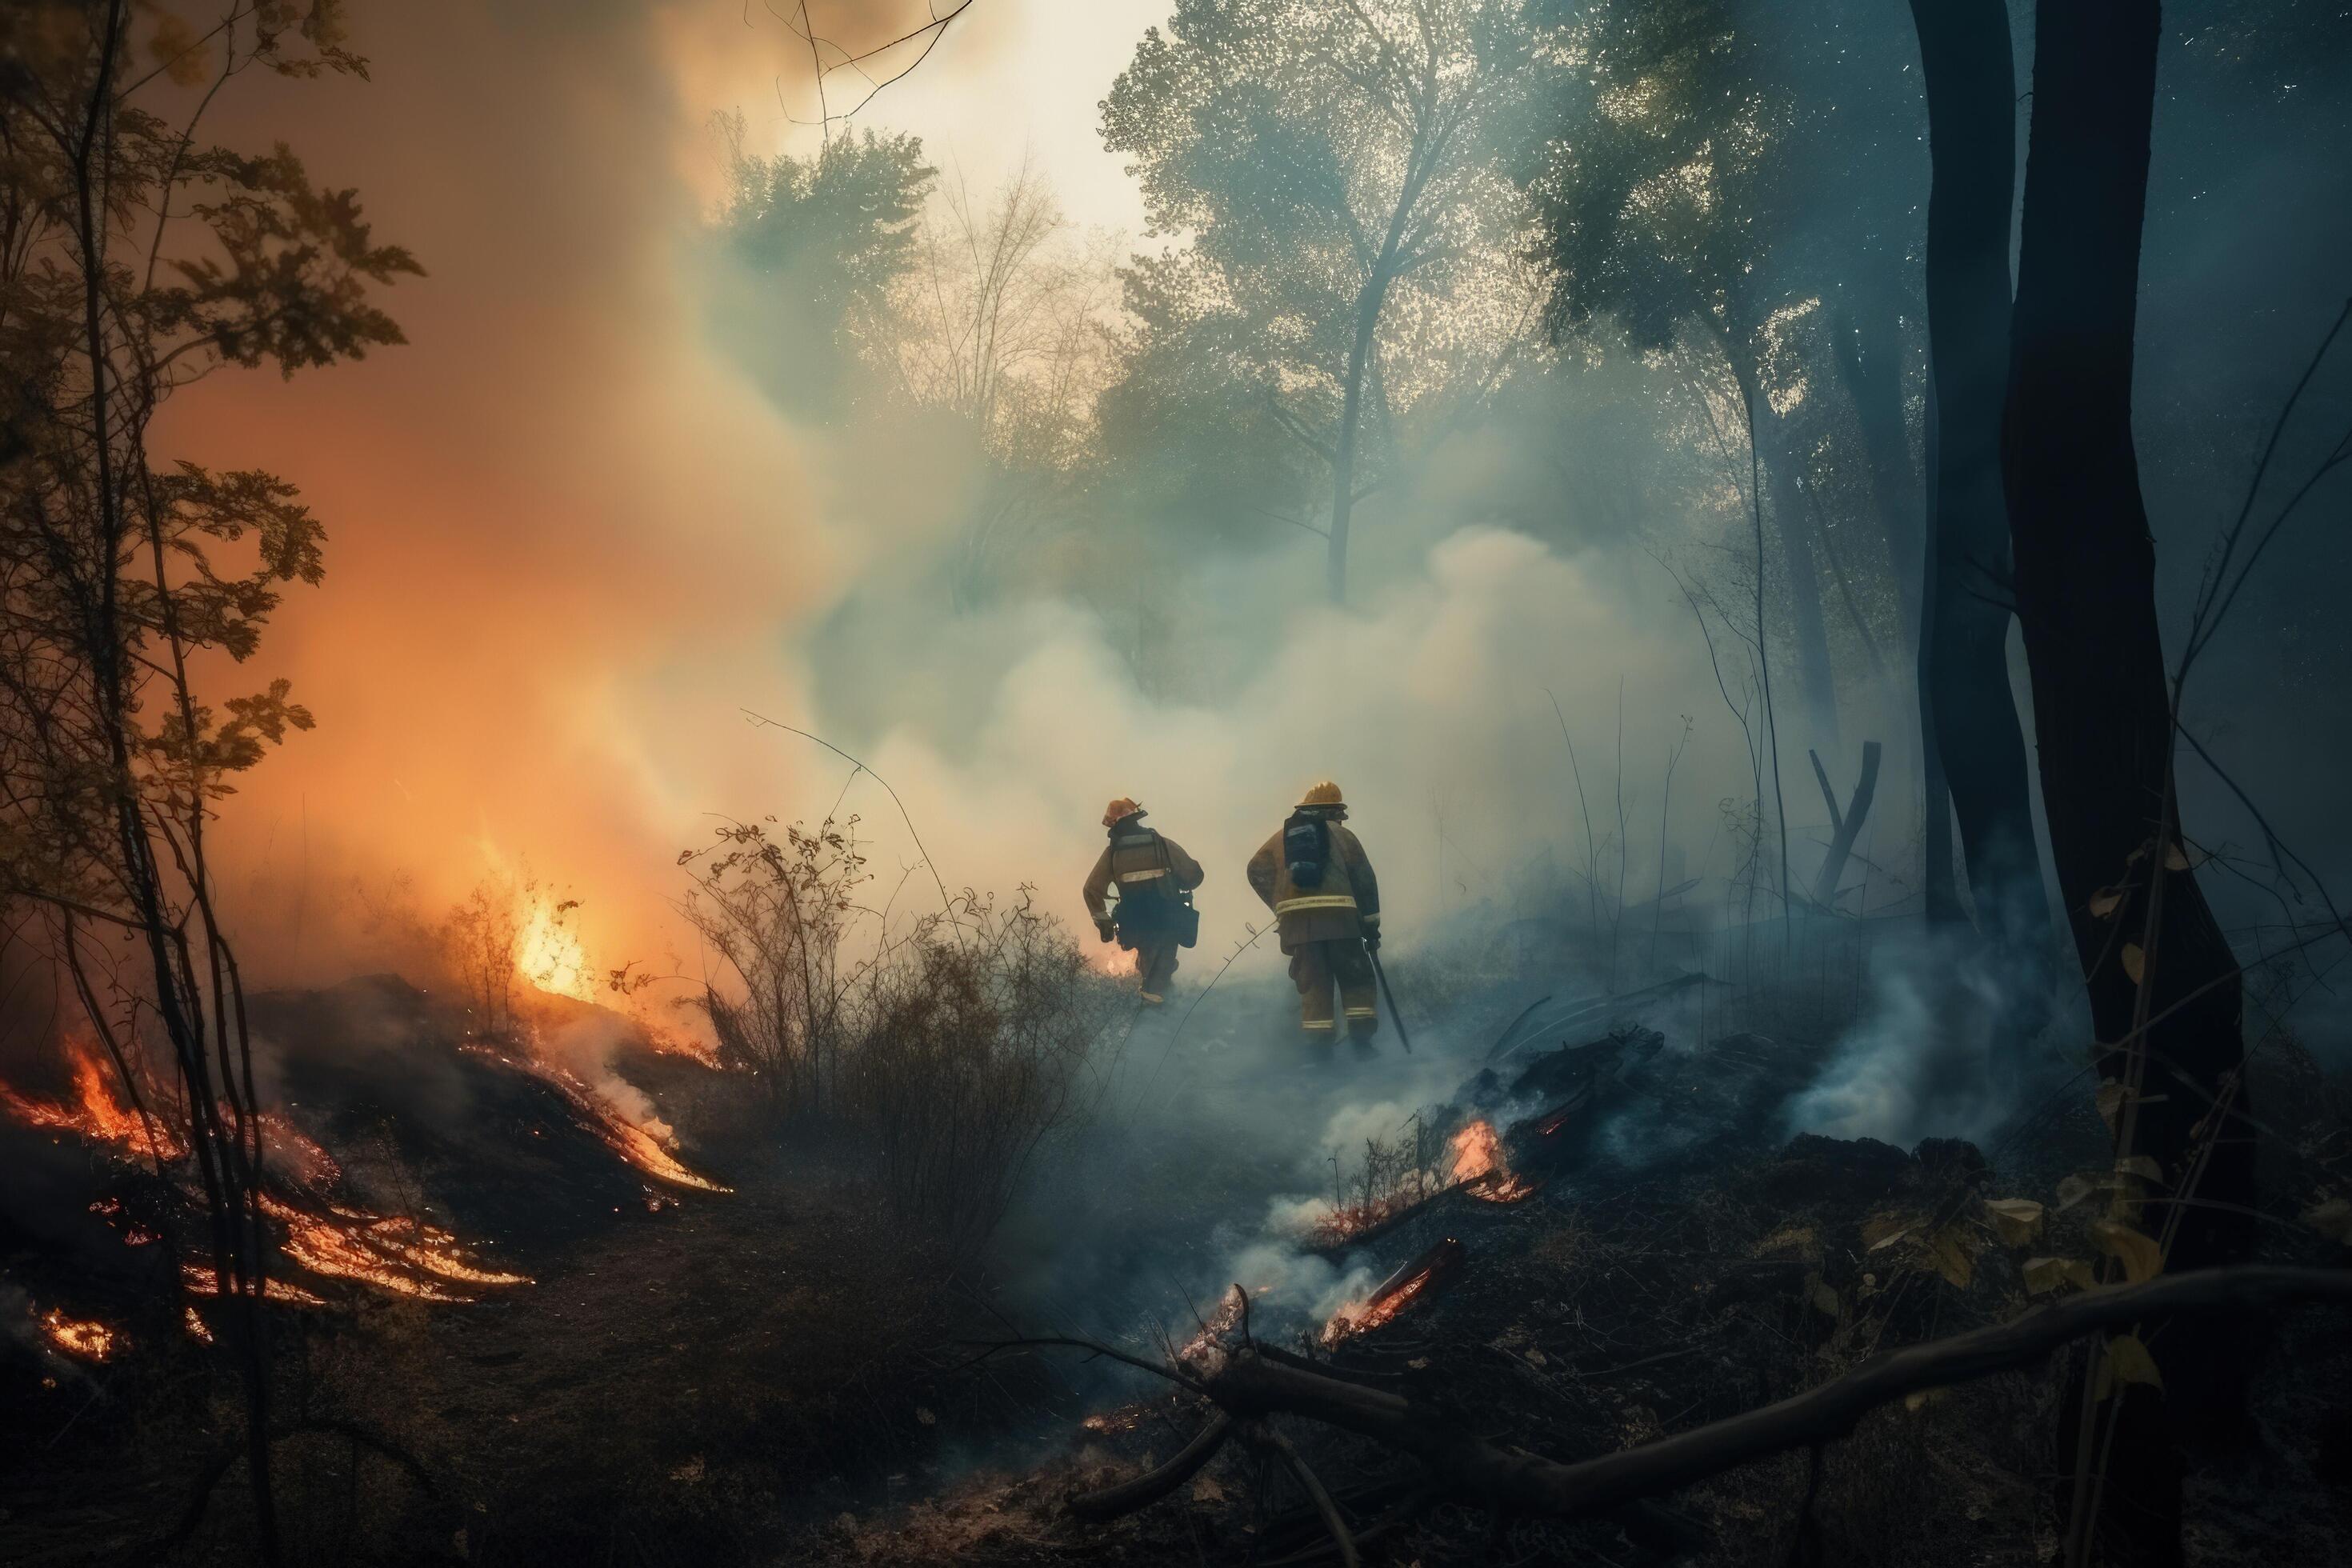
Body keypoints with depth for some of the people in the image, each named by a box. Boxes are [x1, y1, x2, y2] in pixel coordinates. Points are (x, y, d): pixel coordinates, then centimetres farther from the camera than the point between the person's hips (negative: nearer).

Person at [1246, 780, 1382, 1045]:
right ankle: (1362, 1037, 0)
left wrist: (1279, 905, 17)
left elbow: (1257, 870, 12)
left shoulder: (1283, 836, 20)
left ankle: (1319, 1041, 0)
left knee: (1313, 981, 7)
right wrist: (1371, 924, 11)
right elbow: (1364, 879, 8)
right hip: (1339, 915, -2)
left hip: (1296, 919, 2)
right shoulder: (1342, 835, 13)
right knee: (1355, 978, 8)